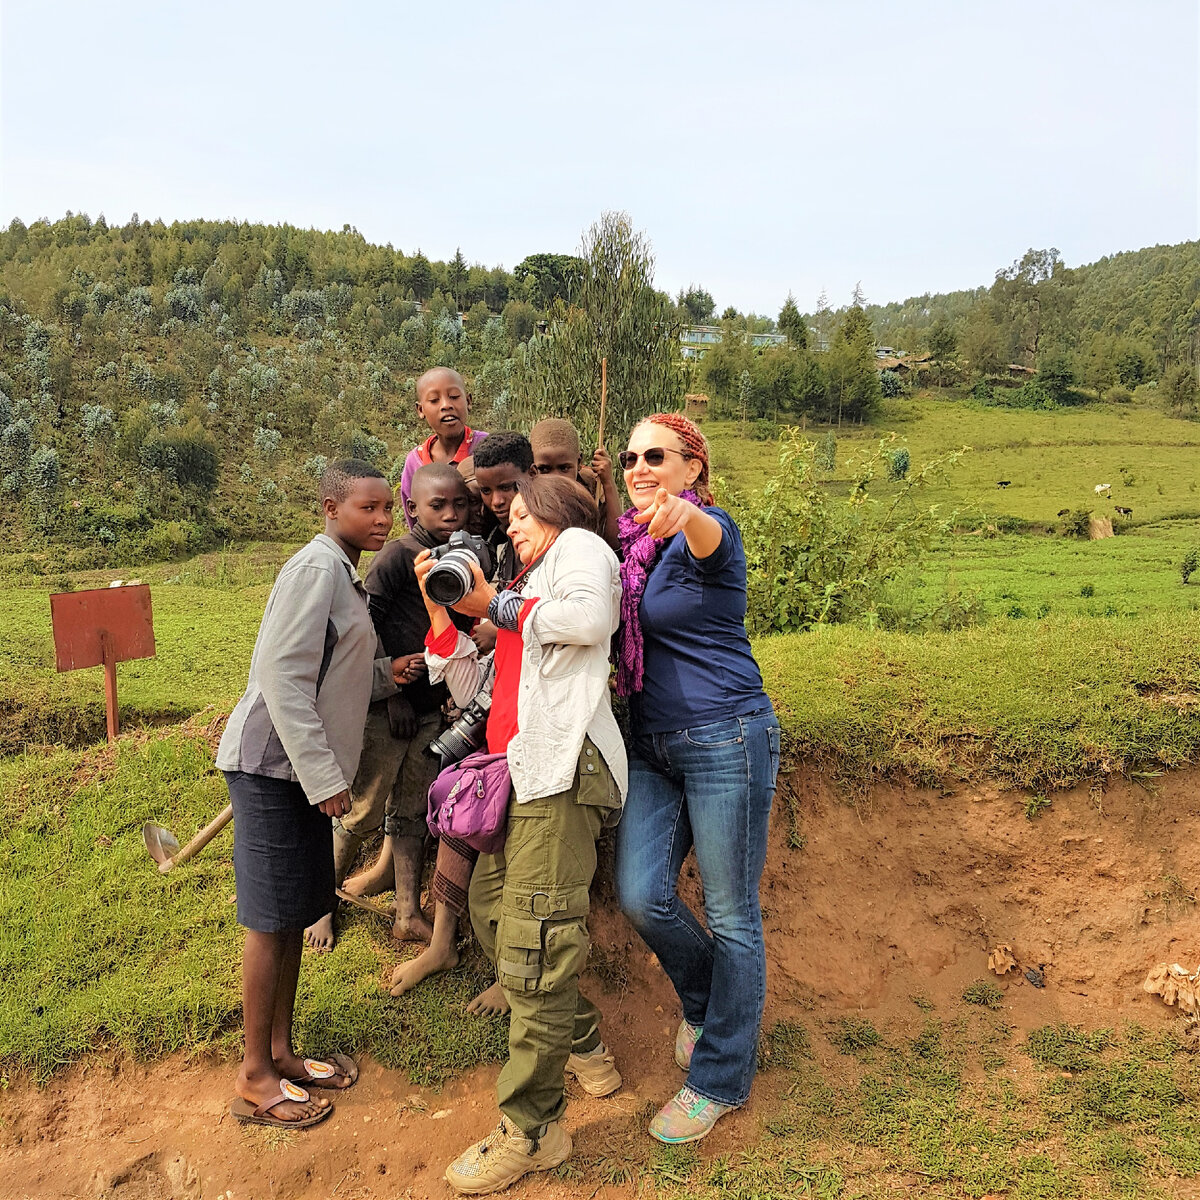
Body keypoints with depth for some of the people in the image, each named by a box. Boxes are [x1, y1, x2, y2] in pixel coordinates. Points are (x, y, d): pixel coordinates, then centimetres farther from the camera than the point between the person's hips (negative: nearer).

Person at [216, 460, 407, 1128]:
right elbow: (283, 676, -22)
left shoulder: (345, 575, 15)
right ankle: (256, 1079, 13)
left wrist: (384, 674, 1)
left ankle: (282, 1052, 29)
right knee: (272, 920, 0)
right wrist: (322, 776, -21)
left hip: (307, 770, 10)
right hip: (274, 765, -9)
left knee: (295, 915, 15)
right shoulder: (316, 567, -15)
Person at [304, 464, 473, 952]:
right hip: (385, 707, -6)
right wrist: (391, 687, -14)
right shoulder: (398, 556, -14)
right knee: (361, 812, 5)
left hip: (430, 708, 6)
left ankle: (408, 915, 25)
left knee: (411, 811, 14)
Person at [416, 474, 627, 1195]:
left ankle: (533, 1129, 1)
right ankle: (584, 1047, 31)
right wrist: (440, 610, 18)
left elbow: (592, 617, -17)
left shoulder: (579, 546, 8)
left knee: (532, 945, -11)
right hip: (524, 774, 10)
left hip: (565, 766, -10)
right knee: (490, 905, 17)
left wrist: (496, 606, -4)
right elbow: (473, 691, 23)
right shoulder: (525, 590, 31)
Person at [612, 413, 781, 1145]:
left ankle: (722, 1078, 24)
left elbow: (709, 538, -38)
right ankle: (711, 1003, 33)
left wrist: (684, 515, -60)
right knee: (641, 895, 1)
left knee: (731, 912, 5)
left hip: (727, 740, -6)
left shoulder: (709, 531, -11)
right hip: (653, 746, 7)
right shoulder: (634, 546, 9)